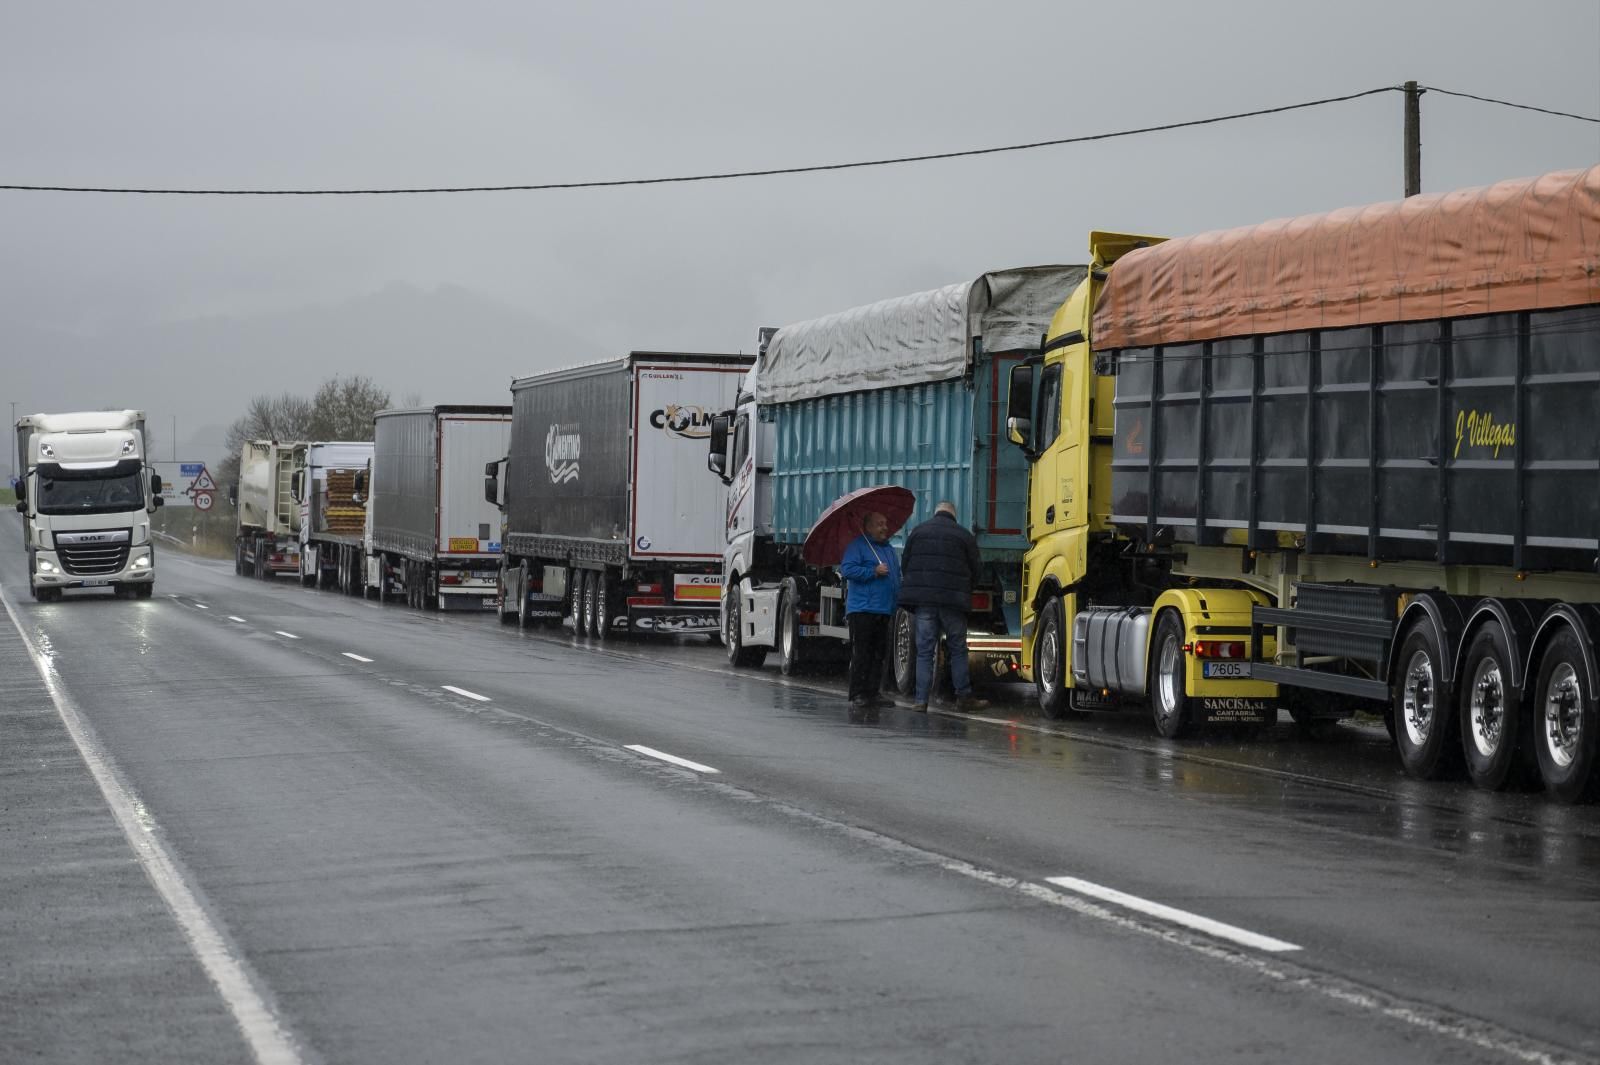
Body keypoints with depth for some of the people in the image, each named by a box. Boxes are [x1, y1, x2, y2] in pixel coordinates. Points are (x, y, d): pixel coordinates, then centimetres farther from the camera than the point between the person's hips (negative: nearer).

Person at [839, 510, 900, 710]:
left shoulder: (888, 549, 22)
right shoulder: (858, 546, -3)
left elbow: (896, 575, 31)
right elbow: (848, 569, -14)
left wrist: (898, 597, 17)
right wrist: (874, 572, -18)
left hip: (884, 610, 8)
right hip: (862, 609, -8)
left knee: (879, 654, 8)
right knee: (861, 654, -9)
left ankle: (873, 693, 12)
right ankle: (857, 695, -10)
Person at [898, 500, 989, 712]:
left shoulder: (918, 532, 9)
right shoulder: (964, 535, 3)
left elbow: (905, 565, 10)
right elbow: (975, 570, 4)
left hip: (923, 599, 2)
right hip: (953, 601, -2)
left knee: (924, 651, 3)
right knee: (958, 650, 8)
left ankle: (921, 699, -2)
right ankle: (964, 697, 9)